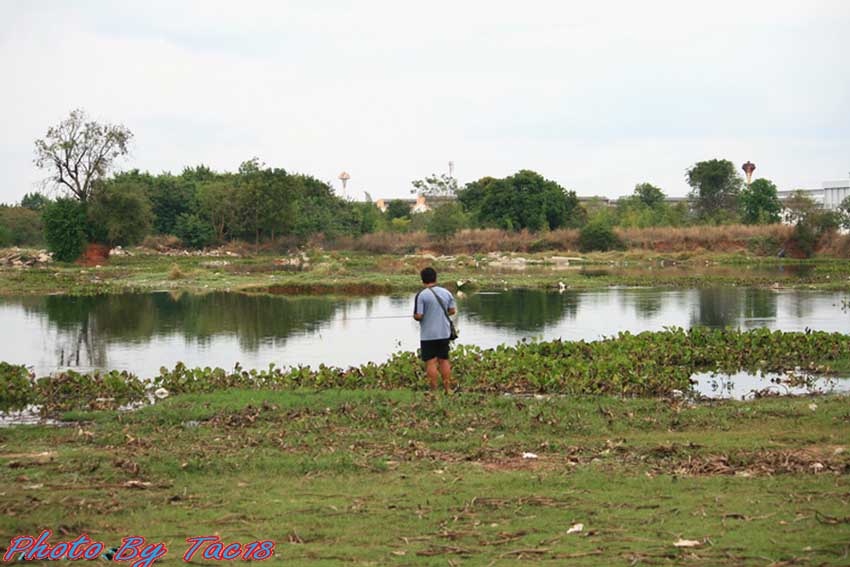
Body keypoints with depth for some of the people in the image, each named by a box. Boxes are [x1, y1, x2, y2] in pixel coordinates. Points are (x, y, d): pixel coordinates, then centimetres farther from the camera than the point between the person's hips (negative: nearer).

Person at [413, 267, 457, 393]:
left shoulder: (421, 295, -13)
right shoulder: (446, 293, 3)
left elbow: (418, 316, -17)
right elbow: (452, 311, 8)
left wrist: (415, 316, 6)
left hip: (428, 335, -5)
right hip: (444, 333, 5)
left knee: (431, 362, 1)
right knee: (444, 360, 13)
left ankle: (434, 390, 1)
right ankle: (448, 388, 16)